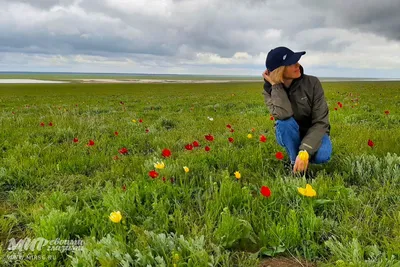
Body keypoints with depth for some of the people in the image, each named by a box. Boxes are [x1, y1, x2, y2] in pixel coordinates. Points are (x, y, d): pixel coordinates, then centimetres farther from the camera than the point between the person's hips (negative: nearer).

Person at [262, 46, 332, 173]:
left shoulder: (312, 83, -20)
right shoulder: (269, 91, -17)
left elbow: (321, 121, -24)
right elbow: (283, 115, -38)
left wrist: (305, 152, -35)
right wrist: (276, 85, -31)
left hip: (313, 133, 0)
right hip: (290, 136, 1)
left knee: (322, 155, -34)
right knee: (285, 122, -35)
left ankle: (302, 152, 2)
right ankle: (295, 164, -14)